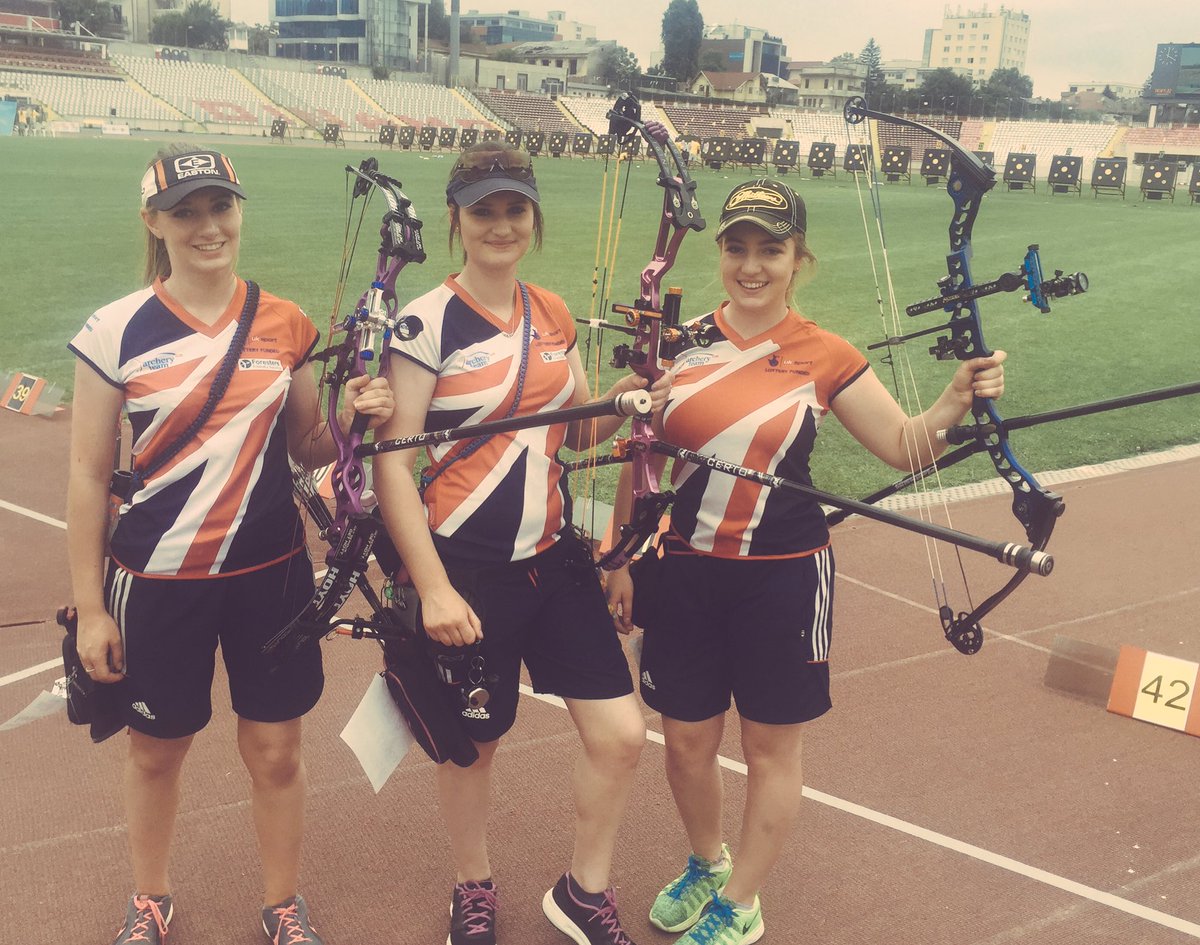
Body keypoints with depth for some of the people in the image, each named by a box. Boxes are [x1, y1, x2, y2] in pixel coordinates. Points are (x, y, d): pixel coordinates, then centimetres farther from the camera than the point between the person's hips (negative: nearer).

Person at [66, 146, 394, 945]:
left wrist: (355, 419, -15)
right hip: (157, 582, -1)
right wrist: (89, 607, -4)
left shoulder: (287, 326, -1)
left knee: (276, 751, 11)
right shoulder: (116, 332, -9)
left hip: (271, 575, 2)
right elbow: (89, 474, -4)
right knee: (157, 751, 17)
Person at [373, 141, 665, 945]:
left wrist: (623, 404, -5)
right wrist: (433, 588, -18)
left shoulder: (555, 315, 6)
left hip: (555, 556, 5)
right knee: (473, 743, 12)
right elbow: (393, 465, -14)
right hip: (468, 568, -5)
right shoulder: (427, 323, -12)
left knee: (621, 735, 4)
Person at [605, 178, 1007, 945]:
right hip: (683, 571, 3)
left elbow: (904, 445, -1)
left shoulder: (823, 357, -5)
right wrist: (621, 560, 8)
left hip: (782, 578, -2)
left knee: (772, 746, 10)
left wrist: (957, 401, -20)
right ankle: (707, 864, 43)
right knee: (687, 740, 14)